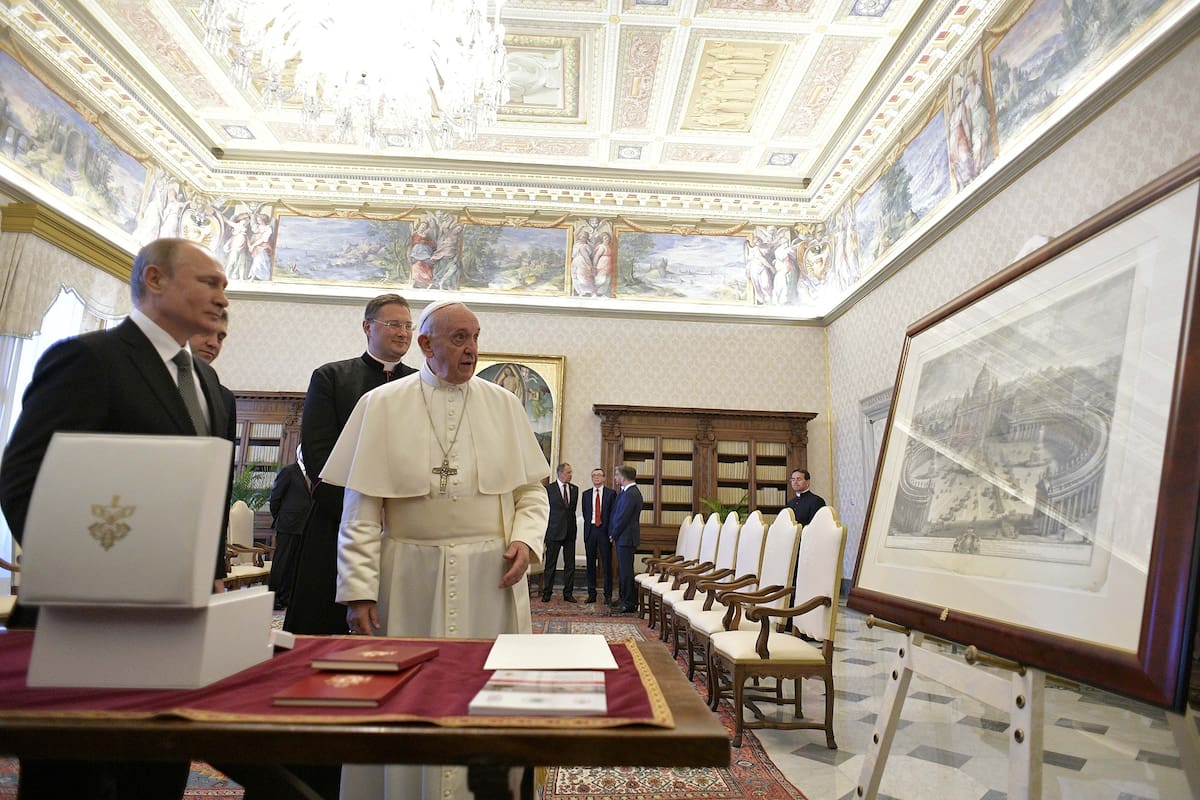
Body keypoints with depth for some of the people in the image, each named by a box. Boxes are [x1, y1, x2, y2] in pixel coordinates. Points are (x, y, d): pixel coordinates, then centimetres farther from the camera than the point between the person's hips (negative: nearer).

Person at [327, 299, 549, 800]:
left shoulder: (503, 405, 6)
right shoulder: (382, 406, 1)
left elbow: (532, 491, 9)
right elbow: (361, 509, -2)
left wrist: (525, 539, -8)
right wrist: (359, 590, -7)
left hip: (491, 578, 1)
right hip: (410, 577, -1)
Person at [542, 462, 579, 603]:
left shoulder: (575, 489, 9)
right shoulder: (549, 488, -4)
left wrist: (572, 525, 11)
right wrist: (546, 528, -1)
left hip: (570, 531, 4)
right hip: (554, 531, -4)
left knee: (570, 564, 6)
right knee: (550, 564, 4)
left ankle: (568, 593, 14)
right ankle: (547, 593, 13)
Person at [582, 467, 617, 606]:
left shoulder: (611, 493, 1)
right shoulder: (586, 494, 11)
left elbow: (614, 513, -1)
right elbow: (585, 514, 14)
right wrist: (590, 524, 6)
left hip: (604, 530, -3)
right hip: (590, 530, 3)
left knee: (607, 563, -1)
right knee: (590, 563, 7)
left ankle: (608, 595, 5)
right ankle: (591, 593, 15)